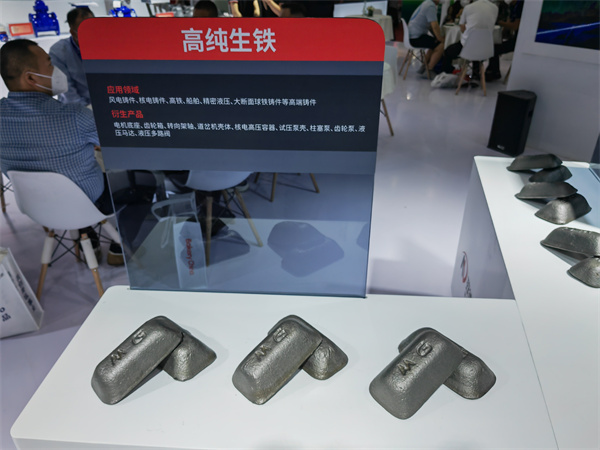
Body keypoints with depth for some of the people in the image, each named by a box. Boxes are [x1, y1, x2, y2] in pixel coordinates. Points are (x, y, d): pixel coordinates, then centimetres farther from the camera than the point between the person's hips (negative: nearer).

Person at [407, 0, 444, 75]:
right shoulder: (431, 6, -16)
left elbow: (431, 25, 21)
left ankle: (424, 66, 22)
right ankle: (430, 70, -4)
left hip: (413, 35, 10)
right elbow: (435, 26, -21)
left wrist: (439, 38, 11)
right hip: (416, 37, -10)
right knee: (440, 46, -13)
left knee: (436, 43, 23)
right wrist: (441, 39, -7)